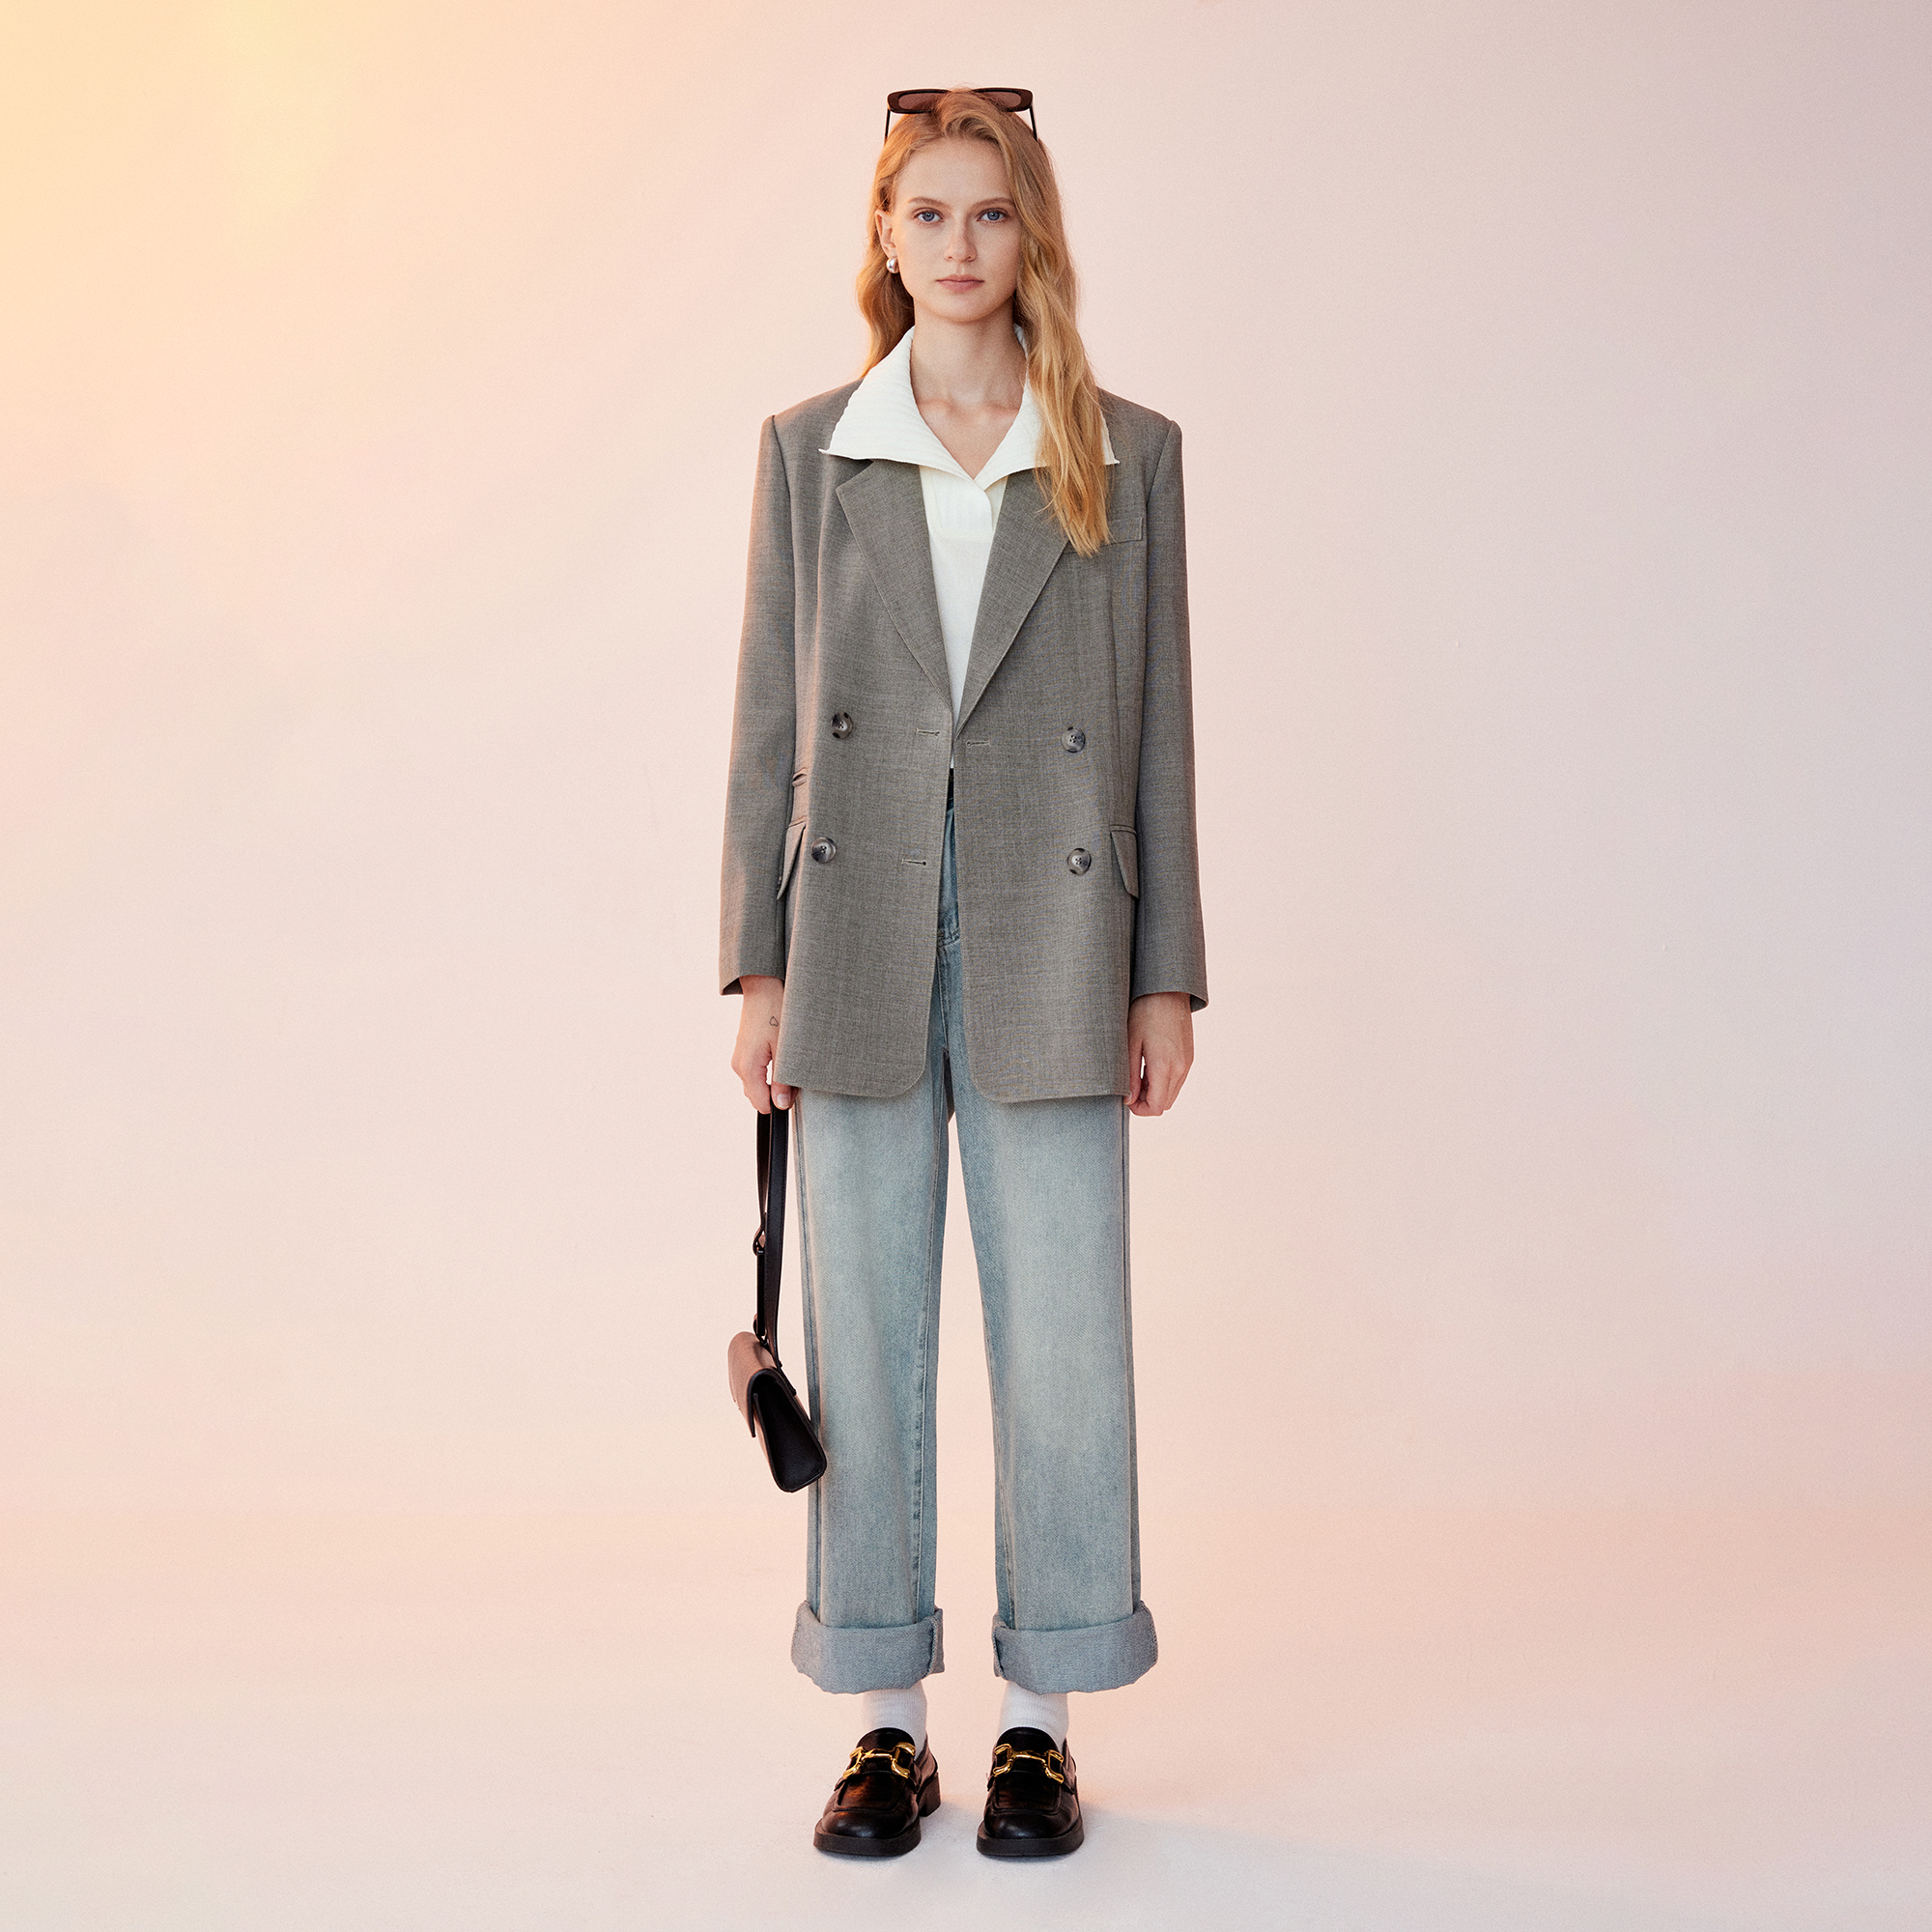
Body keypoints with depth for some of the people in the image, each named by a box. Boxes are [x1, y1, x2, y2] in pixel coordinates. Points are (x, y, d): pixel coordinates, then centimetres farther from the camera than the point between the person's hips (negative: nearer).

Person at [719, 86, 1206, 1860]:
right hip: (861, 942, 1)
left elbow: (1156, 726, 5)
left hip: (1049, 947, 0)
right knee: (864, 1338, 6)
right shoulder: (808, 450, 7)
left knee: (1061, 1337, 3)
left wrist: (1166, 977, 1)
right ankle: (886, 1719, 20)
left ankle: (1042, 1720, 19)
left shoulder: (1128, 454, 6)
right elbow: (770, 720, 6)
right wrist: (759, 970, 1)